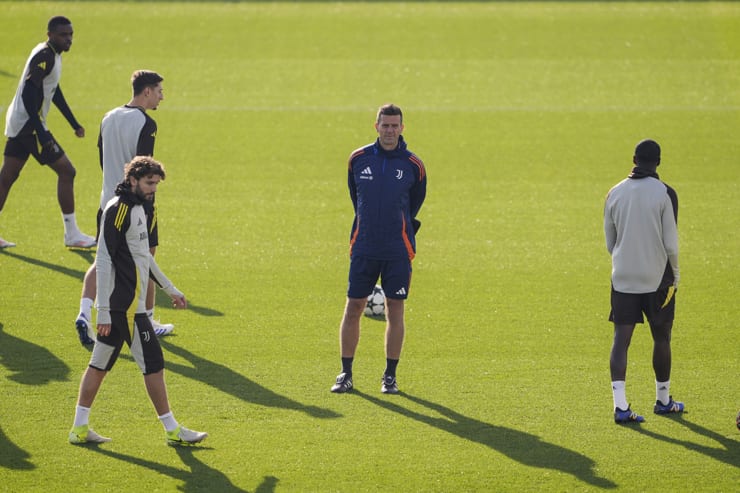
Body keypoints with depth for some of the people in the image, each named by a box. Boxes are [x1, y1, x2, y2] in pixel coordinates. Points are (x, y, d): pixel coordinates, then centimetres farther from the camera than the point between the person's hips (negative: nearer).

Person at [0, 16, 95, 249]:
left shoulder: (52, 55, 14)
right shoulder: (44, 57, -18)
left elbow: (54, 91, 26)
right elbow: (28, 94, -25)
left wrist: (74, 123, 28)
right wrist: (40, 133, -28)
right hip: (28, 124, -10)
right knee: (66, 171, -4)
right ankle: (71, 234, 2)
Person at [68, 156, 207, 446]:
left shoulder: (136, 208, 15)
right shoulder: (118, 210, -15)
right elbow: (103, 261, -19)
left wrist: (169, 289, 33)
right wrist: (104, 310, -21)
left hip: (124, 305, 10)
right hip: (126, 306, -10)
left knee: (100, 363, 10)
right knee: (153, 364, -3)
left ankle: (80, 428, 14)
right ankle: (172, 430, 4)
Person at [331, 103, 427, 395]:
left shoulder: (413, 165, -1)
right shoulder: (358, 159, 2)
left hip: (398, 250, -1)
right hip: (363, 248, 1)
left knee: (395, 310, 2)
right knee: (353, 308, 1)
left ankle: (390, 376, 12)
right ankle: (346, 374, 11)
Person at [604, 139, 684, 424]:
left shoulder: (615, 194, 2)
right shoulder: (664, 194, -10)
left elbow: (609, 242, 10)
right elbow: (670, 243, -10)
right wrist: (675, 274, 6)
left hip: (622, 279, 3)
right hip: (657, 278, -3)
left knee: (621, 339, -1)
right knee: (661, 338, 13)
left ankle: (620, 405, -14)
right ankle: (663, 400, 26)